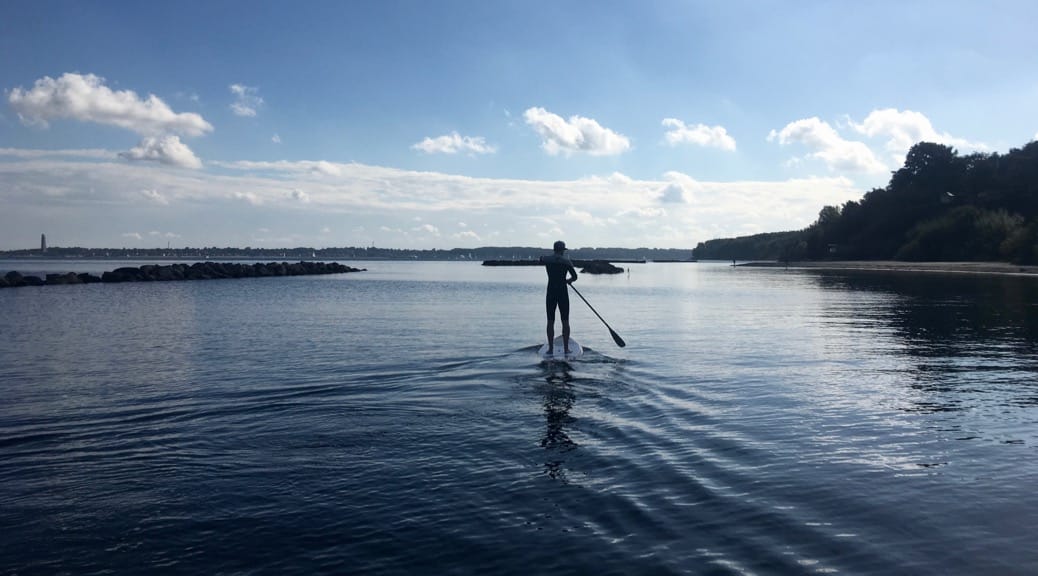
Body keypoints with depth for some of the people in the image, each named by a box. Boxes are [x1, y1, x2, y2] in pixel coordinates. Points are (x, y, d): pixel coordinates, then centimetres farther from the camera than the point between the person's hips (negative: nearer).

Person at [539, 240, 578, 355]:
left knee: (550, 321, 5)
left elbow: (541, 259, 25)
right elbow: (574, 276, -5)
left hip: (551, 293, 1)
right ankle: (566, 348, 7)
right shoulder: (567, 261, -3)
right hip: (563, 292, -1)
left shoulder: (547, 259, 1)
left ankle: (551, 348, 3)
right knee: (565, 321, 6)